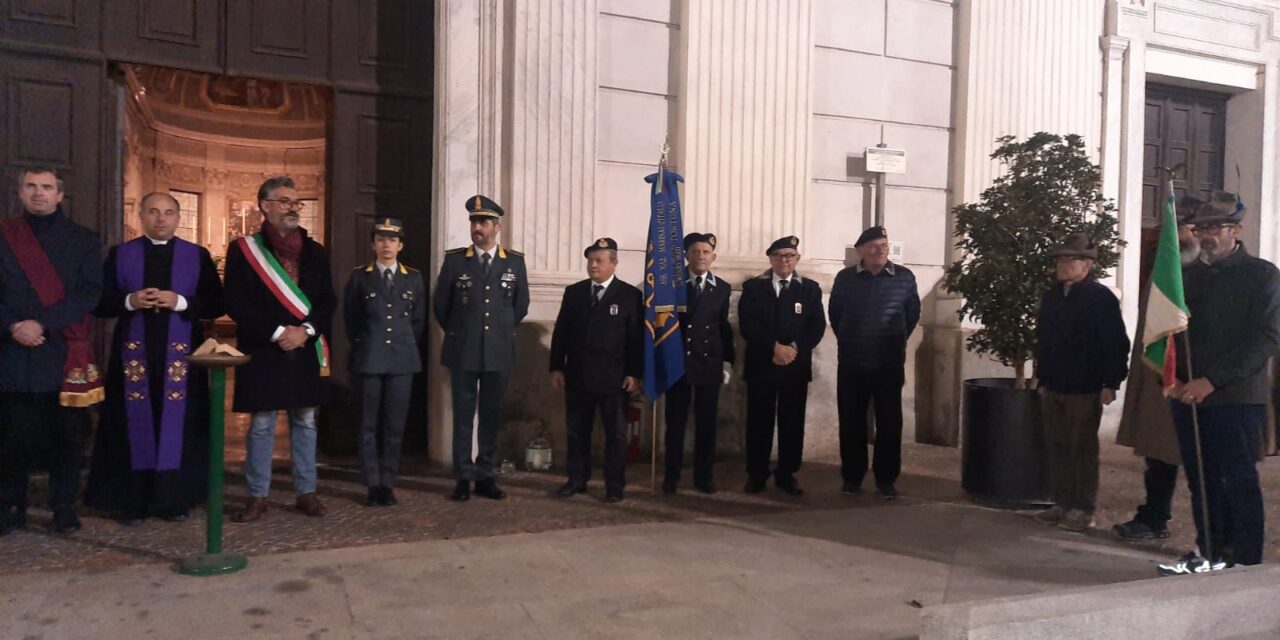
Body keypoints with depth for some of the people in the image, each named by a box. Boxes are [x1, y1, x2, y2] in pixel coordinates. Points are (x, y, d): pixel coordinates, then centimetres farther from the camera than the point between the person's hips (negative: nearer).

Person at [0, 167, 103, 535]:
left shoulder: (83, 240, 6)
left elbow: (89, 294, -4)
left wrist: (42, 324, -14)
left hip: (65, 355, -1)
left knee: (67, 435, 2)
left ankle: (64, 509, 13)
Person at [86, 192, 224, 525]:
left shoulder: (198, 256, 6)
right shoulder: (119, 255, 7)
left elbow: (216, 304, 1)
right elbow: (100, 303, 4)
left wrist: (181, 302, -15)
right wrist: (129, 301, -14)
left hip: (180, 354, 0)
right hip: (134, 353, 1)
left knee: (178, 425, 2)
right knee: (135, 425, 2)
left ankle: (174, 499, 11)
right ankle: (133, 500, 11)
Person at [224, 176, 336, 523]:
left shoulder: (315, 252, 9)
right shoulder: (243, 250, -1)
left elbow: (328, 300, 6)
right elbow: (236, 303, -7)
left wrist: (304, 330, -10)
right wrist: (276, 333, -14)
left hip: (305, 351, 3)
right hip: (263, 351, -3)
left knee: (305, 422, 8)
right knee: (261, 425, 3)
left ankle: (307, 492, 17)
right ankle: (257, 497, 12)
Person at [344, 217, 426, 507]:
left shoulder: (414, 278, 6)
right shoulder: (359, 276, 3)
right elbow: (350, 318, 10)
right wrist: (363, 345, 12)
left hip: (402, 360, 1)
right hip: (368, 360, -1)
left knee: (395, 426, 3)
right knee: (368, 425, 2)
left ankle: (388, 483, 12)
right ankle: (372, 485, 10)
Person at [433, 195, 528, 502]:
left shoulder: (515, 261, 2)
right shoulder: (454, 259, -1)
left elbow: (521, 306, 12)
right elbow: (441, 305, 8)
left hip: (499, 353, 1)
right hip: (463, 352, -1)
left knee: (491, 417, 7)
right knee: (463, 416, 5)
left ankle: (485, 476, 17)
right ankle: (463, 477, 13)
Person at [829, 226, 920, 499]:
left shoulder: (905, 277, -1)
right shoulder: (845, 277, 0)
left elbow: (913, 312, 12)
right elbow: (834, 312, 13)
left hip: (890, 363, 0)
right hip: (852, 363, 0)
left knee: (889, 422, 3)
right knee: (851, 422, 5)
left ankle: (886, 478, 14)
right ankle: (852, 476, 16)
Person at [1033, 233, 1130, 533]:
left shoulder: (1100, 297, -10)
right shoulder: (1052, 296, 12)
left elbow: (1116, 344, -14)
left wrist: (1110, 383, -17)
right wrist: (1042, 377, 17)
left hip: (1085, 389, -7)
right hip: (1054, 387, 7)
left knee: (1082, 449, 0)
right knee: (1058, 447, 11)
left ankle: (1084, 509, 8)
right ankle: (1063, 503, 20)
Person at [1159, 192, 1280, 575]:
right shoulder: (1186, 276, 16)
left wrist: (1211, 381, -15)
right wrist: (1171, 379, 0)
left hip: (1237, 397, -5)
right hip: (1187, 397, 5)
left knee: (1240, 482, -2)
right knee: (1201, 482, 9)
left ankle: (1246, 563, 6)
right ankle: (1209, 553, 19)